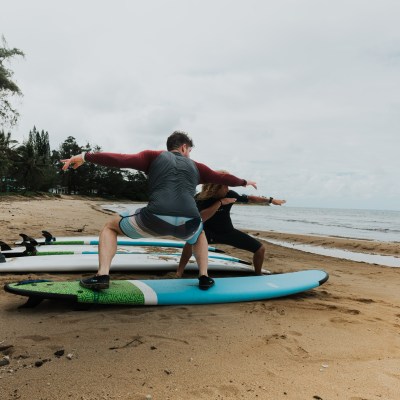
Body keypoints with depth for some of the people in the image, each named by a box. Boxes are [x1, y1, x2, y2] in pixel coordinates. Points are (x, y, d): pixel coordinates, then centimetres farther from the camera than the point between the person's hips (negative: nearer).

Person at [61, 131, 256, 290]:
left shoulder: (154, 156, 19)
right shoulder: (196, 166, 27)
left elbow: (121, 160, 8)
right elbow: (222, 178, 39)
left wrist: (85, 156, 11)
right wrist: (245, 182, 56)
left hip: (156, 219, -2)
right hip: (189, 223, 3)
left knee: (110, 226, 22)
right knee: (199, 235, 41)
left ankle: (102, 275, 4)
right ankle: (204, 277, 26)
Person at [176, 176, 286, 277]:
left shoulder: (229, 194, -15)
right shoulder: (200, 198, -22)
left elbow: (250, 199, 1)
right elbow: (200, 219, -41)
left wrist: (270, 200, 4)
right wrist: (220, 203, -39)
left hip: (228, 232, 4)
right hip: (210, 233, -4)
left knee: (260, 248, -2)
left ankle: (258, 276, 27)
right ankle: (178, 274, -25)